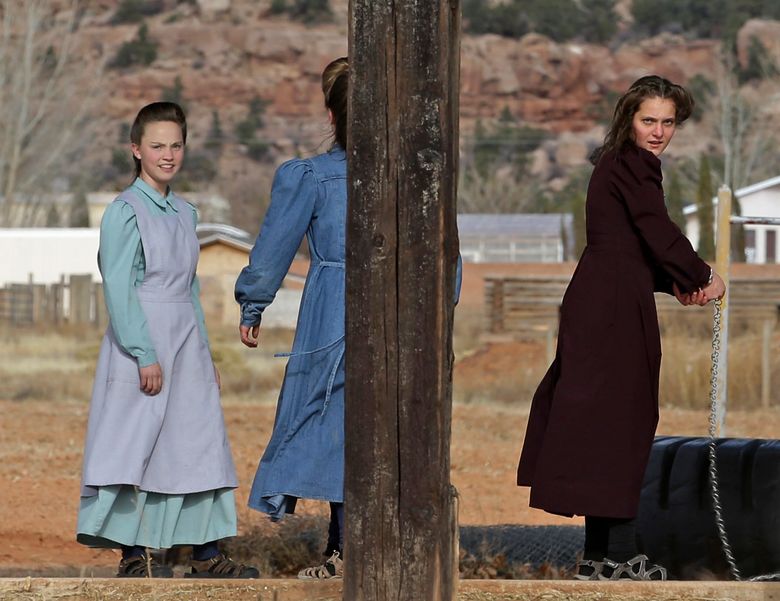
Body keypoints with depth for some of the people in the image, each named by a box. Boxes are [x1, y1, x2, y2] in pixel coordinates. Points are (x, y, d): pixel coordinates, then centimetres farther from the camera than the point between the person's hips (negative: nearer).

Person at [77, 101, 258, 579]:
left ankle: (207, 554, 11)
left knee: (202, 444, 6)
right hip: (140, 346, -7)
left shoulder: (185, 214, 14)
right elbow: (119, 290, -14)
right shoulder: (125, 212, -9)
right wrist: (145, 355, -19)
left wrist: (206, 354, 18)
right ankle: (133, 556, 4)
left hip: (186, 344, 8)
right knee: (135, 445, -3)